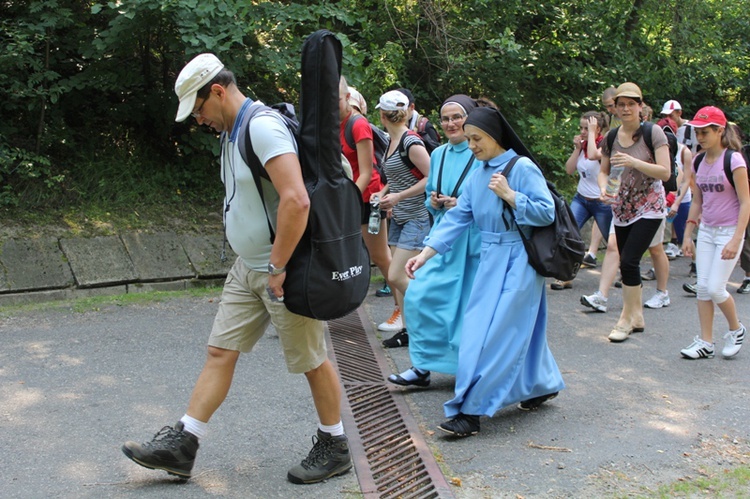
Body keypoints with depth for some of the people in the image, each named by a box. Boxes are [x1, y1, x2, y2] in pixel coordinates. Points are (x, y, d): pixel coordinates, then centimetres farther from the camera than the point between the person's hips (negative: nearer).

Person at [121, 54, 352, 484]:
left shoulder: (264, 127, -20)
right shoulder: (233, 131, 12)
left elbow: (296, 200, -31)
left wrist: (279, 267, -24)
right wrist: (255, 260, 17)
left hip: (283, 271, -10)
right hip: (247, 269, 10)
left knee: (312, 360, 4)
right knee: (221, 351, 9)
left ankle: (335, 448, 20)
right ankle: (181, 446, 15)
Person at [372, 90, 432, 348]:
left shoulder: (411, 142, -17)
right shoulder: (392, 141, 10)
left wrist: (399, 196, -20)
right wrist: (384, 192, 5)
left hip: (416, 218, -9)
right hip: (399, 218, 9)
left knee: (396, 277, -12)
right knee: (398, 278, 8)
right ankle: (408, 329, 16)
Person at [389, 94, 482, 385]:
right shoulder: (438, 155, 12)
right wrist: (433, 203, -1)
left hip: (472, 242, -6)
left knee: (470, 306, 1)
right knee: (419, 297, -2)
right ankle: (423, 366, 9)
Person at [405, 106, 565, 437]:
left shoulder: (522, 168, -12)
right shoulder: (479, 174, 9)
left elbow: (546, 212, -15)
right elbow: (458, 218, 7)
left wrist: (508, 194, -22)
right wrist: (424, 254, 1)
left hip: (517, 262, -8)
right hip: (490, 259, 8)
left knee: (495, 334, -8)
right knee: (500, 330, 14)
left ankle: (470, 411, -6)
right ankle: (542, 385, 31)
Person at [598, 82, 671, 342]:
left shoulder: (653, 133, -10)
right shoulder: (611, 137, 4)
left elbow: (665, 172, -13)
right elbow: (603, 171, 10)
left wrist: (634, 162, -25)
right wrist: (604, 187, -12)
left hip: (649, 207, -5)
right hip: (621, 209, 5)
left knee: (628, 261, -14)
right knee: (628, 263, 10)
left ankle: (626, 319, 0)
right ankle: (637, 316, 25)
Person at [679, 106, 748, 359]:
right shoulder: (698, 162, 5)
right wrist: (687, 235, 10)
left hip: (729, 231, -6)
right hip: (706, 231, 6)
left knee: (715, 288, -9)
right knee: (703, 287, 2)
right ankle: (706, 342, 11)